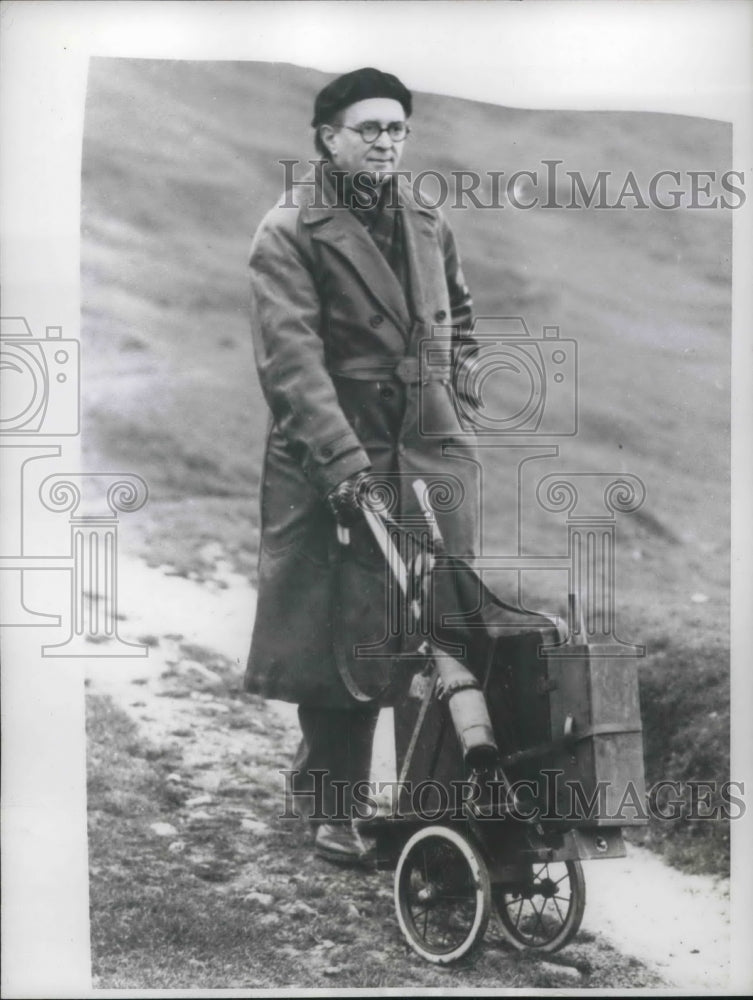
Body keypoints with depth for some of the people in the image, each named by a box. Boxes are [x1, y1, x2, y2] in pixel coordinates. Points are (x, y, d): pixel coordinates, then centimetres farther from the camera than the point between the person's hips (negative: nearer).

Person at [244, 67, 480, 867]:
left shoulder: (427, 223, 12)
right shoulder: (287, 233, -8)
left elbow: (458, 313, 30)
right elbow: (291, 357, -19)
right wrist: (345, 463, -28)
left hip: (431, 450, 6)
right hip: (331, 456, -5)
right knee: (339, 637, -2)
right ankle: (333, 808, 11)